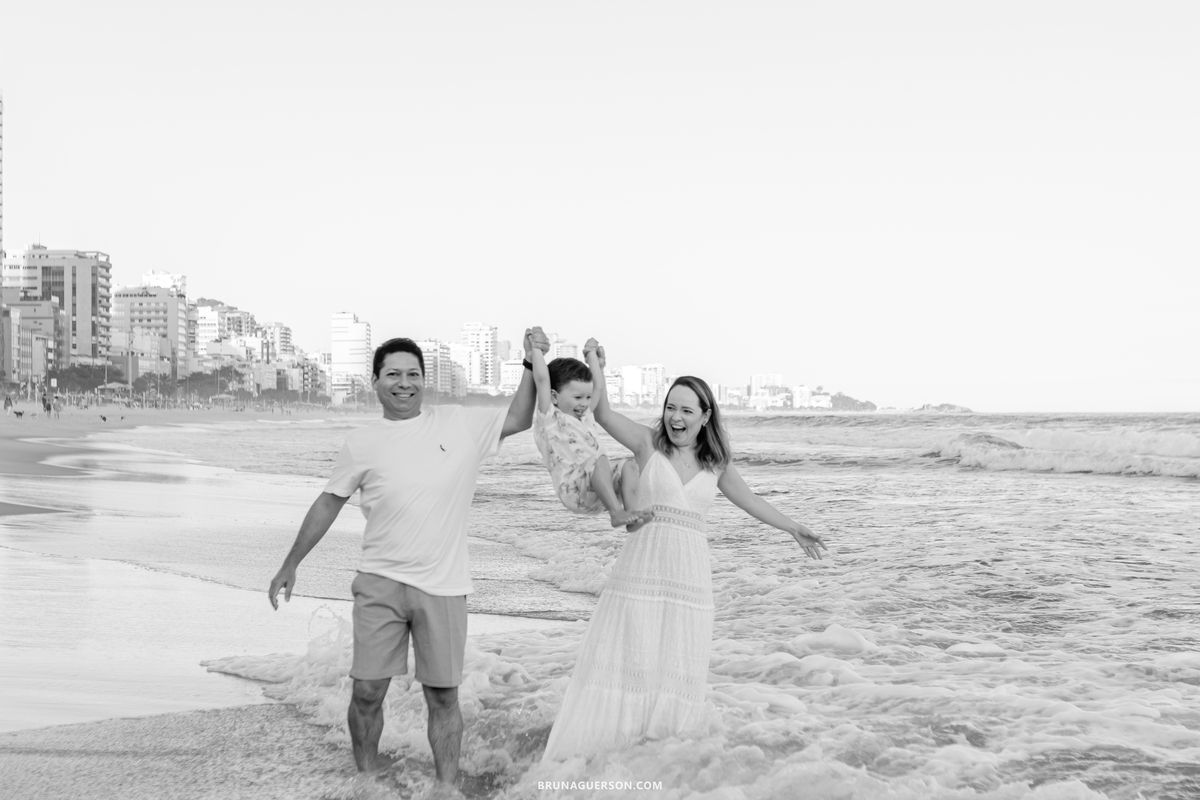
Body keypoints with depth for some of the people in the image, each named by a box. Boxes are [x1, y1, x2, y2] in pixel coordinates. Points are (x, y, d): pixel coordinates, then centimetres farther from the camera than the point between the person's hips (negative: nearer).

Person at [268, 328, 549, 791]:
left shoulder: (459, 425, 2)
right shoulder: (362, 444, 2)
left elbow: (520, 419, 7)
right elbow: (329, 502, 12)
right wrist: (291, 564, 16)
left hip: (443, 589, 0)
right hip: (380, 585, 0)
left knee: (443, 696, 6)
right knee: (367, 693, 2)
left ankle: (447, 788, 18)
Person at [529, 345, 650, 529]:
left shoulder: (583, 417, 27)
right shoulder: (549, 418, 4)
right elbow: (542, 379, -4)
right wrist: (536, 349, 4)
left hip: (596, 491, 8)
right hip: (573, 491, -8)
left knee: (628, 465, -12)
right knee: (599, 460, -33)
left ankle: (631, 514, -27)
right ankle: (616, 512, -43)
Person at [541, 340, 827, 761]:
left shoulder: (716, 463, 11)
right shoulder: (648, 443, 1)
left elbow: (749, 499, 25)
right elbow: (603, 414, -12)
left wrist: (793, 528, 32)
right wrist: (594, 363, -23)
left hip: (689, 570, 3)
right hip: (643, 564, -3)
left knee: (678, 664, 3)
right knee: (627, 655, -4)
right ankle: (588, 749, 2)